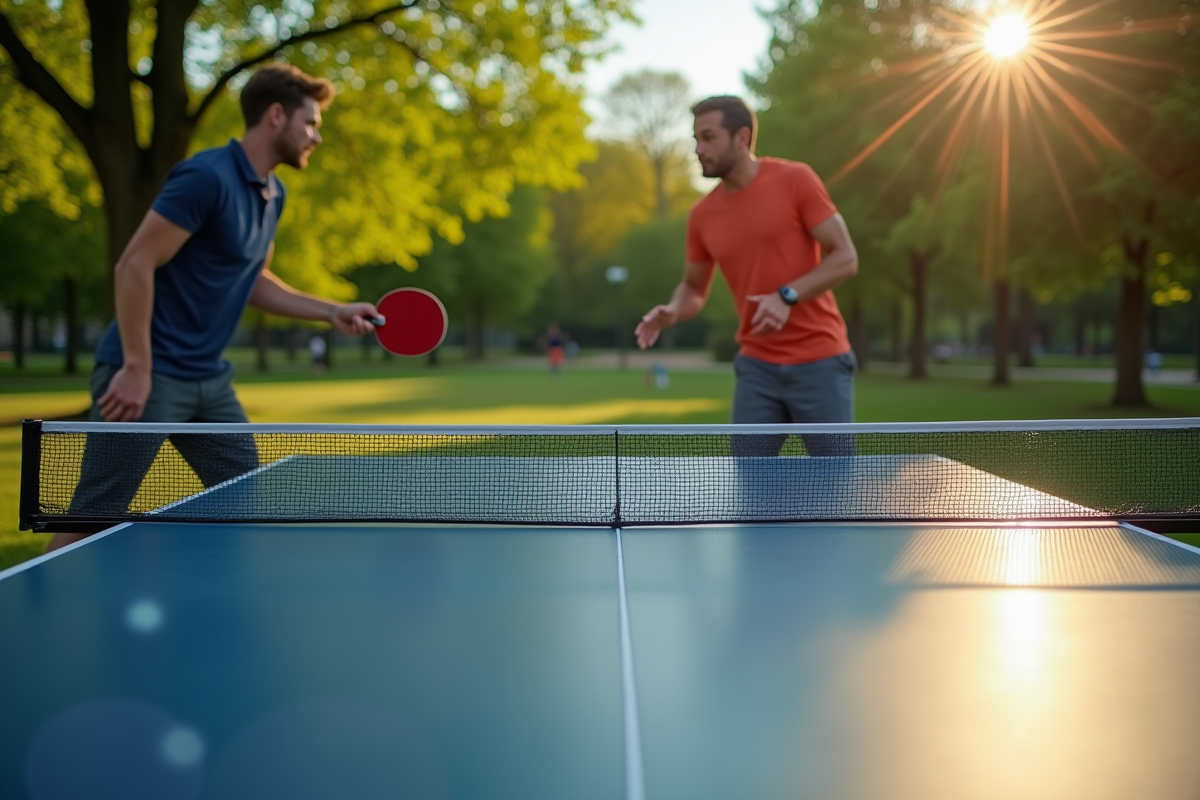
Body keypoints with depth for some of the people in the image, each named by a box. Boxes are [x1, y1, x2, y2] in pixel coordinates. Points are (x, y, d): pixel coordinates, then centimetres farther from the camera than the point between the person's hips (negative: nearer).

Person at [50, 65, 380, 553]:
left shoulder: (273, 195, 11)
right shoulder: (207, 177, -17)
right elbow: (134, 266, -19)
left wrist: (332, 312, 11)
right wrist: (137, 368, -21)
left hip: (210, 380, 9)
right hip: (149, 375, -9)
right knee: (96, 514, -4)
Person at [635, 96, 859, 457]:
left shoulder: (795, 180, -7)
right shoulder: (702, 215, 6)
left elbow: (845, 258, -9)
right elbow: (694, 288, 18)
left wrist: (788, 296, -22)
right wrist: (672, 311, -5)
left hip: (819, 362, -4)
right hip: (757, 367, 4)